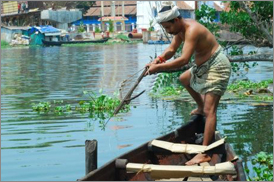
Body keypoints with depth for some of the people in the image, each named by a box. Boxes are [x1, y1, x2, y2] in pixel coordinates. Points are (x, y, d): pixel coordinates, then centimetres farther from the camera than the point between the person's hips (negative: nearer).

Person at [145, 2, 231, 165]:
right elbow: (171, 49, 7)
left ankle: (205, 154, -27)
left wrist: (159, 67, -36)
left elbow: (184, 60, -38)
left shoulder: (192, 30, -28)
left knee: (210, 110, -19)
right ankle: (201, 108, 50)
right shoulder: (180, 28, 2)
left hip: (217, 67, -11)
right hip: (203, 66, 11)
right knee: (184, 79, 33)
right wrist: (159, 59, -14)